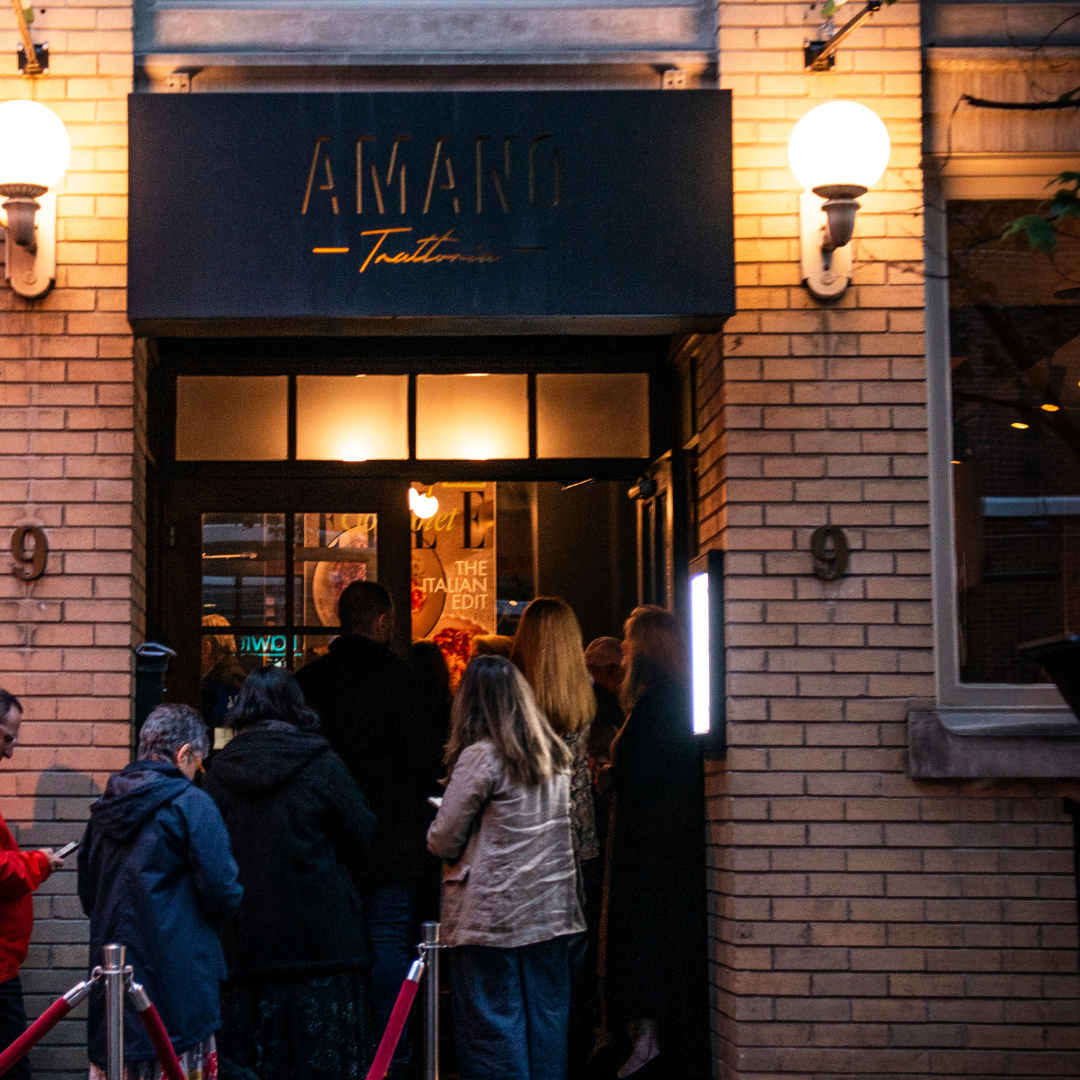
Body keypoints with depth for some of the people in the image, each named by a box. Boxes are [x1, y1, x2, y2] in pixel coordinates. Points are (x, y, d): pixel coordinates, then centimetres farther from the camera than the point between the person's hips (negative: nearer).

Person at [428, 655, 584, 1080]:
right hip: (551, 910, 6)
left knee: (493, 1025, 0)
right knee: (546, 1018, 10)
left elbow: (443, 841, -10)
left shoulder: (481, 756, -12)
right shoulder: (556, 755, 8)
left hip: (492, 913, -6)